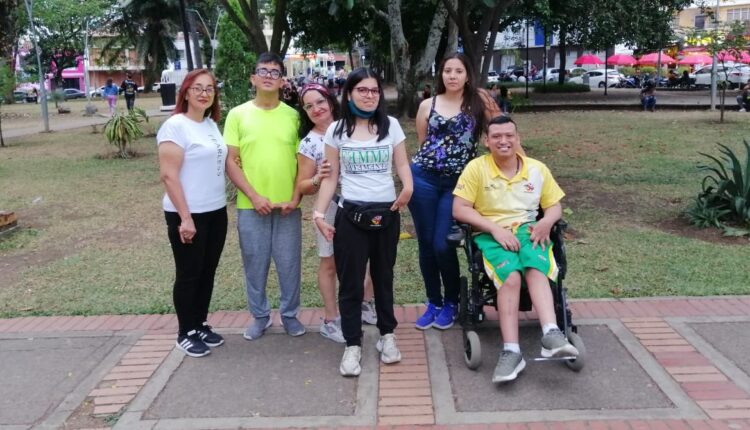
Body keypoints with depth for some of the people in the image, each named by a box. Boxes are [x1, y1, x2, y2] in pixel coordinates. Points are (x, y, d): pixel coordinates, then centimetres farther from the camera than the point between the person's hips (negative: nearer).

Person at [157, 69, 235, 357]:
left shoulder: (211, 125, 9)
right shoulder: (175, 126, -13)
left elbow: (225, 163, 15)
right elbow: (168, 175, -18)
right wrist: (185, 217, -21)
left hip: (216, 212, 7)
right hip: (187, 215, -7)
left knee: (207, 272, 15)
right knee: (189, 275, 5)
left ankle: (201, 325, 29)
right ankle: (185, 333, 19)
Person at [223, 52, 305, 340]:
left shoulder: (293, 116, 4)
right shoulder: (238, 115, 0)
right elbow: (230, 161, -3)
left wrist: (296, 197, -6)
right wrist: (253, 196, -12)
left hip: (287, 205, 1)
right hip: (251, 205, -1)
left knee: (289, 263, 8)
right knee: (254, 264, 9)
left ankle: (290, 314, 26)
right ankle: (259, 316, 26)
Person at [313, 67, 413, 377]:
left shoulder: (391, 126, 3)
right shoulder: (336, 130, 1)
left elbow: (402, 165, 2)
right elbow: (330, 177, 2)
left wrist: (408, 187, -20)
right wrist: (319, 213, -7)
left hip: (386, 213, 1)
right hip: (350, 215, -1)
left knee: (383, 277, 14)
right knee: (350, 282, 1)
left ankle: (387, 335, 26)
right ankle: (353, 345, 10)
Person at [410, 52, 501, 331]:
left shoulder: (479, 101, 0)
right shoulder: (427, 105, 7)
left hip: (457, 182, -2)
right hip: (424, 178, 2)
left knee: (442, 244, -6)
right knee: (425, 243, 6)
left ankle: (451, 303, 18)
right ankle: (433, 302, 24)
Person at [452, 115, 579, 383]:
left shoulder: (537, 168, 12)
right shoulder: (476, 167, 2)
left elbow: (554, 206, 17)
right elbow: (460, 210, -4)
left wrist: (546, 222, -9)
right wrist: (495, 229, -16)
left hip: (529, 231, 3)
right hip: (492, 235, -2)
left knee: (536, 269, -33)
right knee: (510, 276, -33)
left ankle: (551, 335, -46)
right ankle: (511, 352, -38)